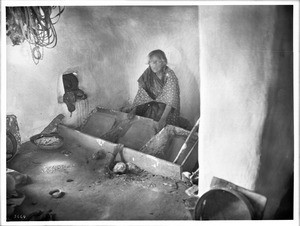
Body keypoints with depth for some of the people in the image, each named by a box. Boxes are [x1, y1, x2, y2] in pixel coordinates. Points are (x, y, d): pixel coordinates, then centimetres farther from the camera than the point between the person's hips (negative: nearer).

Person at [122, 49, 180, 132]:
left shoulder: (169, 75, -22)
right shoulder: (148, 73, -8)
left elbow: (171, 100, -29)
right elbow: (141, 92, -5)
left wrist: (163, 119, -39)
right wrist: (134, 109, -16)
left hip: (167, 108, -5)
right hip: (154, 105, 5)